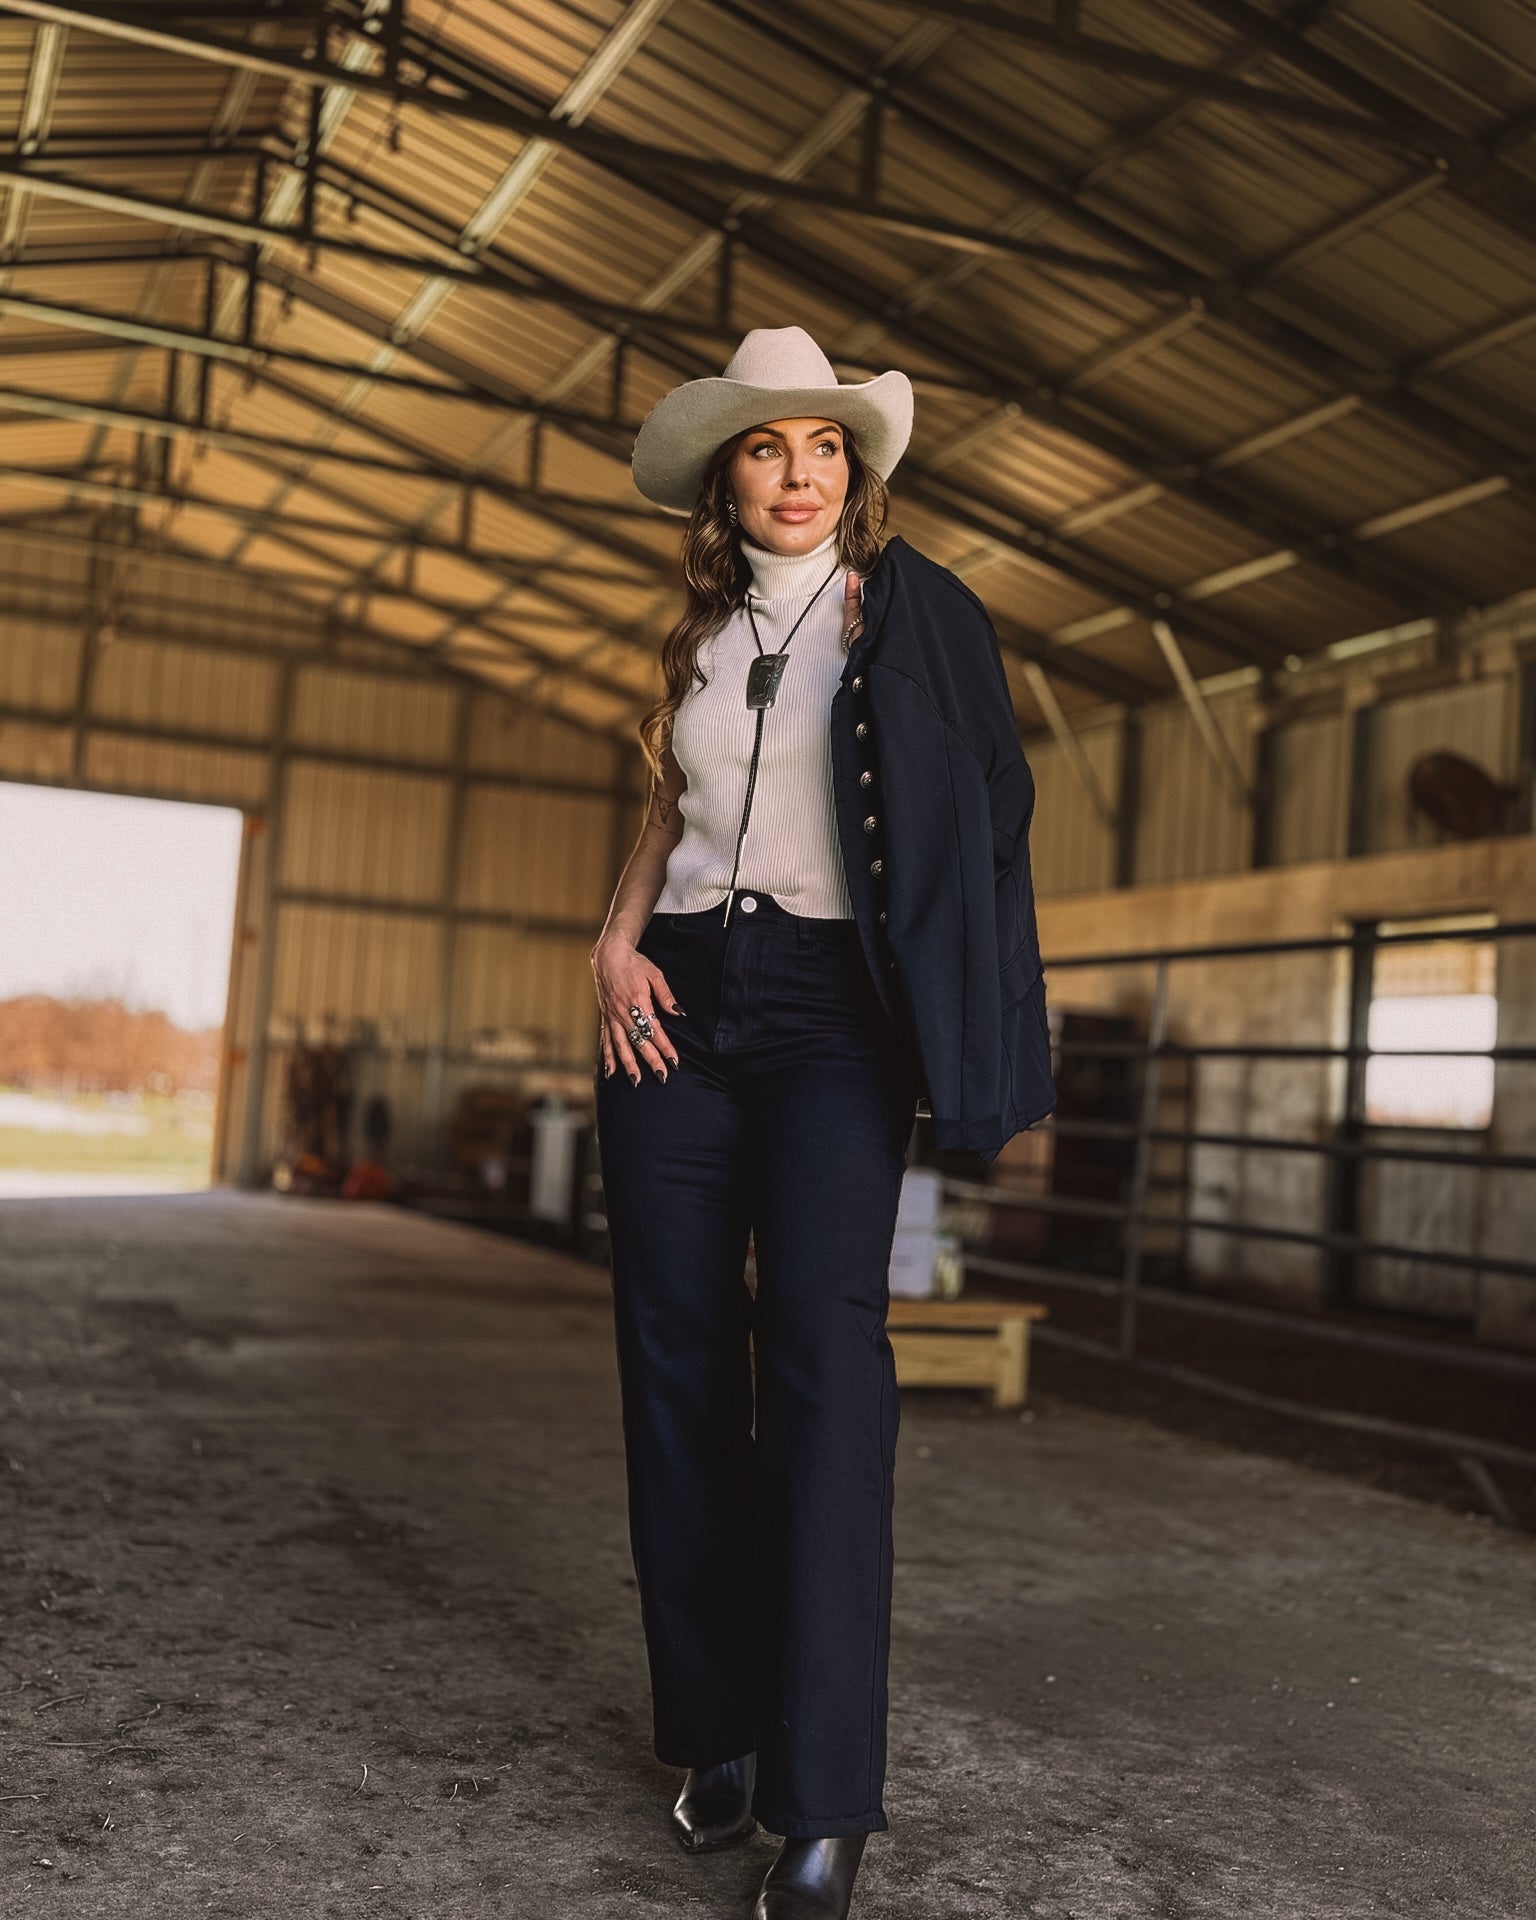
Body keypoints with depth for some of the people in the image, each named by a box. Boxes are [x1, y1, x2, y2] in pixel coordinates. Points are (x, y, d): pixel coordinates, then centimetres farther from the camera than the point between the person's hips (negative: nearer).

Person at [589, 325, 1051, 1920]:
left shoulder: (908, 610, 5)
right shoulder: (701, 640, 16)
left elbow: (988, 816, 3)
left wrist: (968, 1047, -5)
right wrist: (615, 940, 3)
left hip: (829, 1012, -4)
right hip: (681, 1009, 5)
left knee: (825, 1343, -18)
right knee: (677, 1352, 1)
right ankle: (720, 1728, 13)